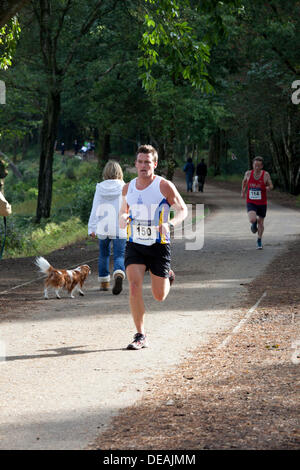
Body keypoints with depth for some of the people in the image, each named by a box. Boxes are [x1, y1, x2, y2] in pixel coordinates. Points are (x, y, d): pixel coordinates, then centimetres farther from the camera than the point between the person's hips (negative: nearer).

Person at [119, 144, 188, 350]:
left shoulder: (164, 186, -7)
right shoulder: (128, 188, 6)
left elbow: (183, 210, 0)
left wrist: (169, 223, -20)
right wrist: (123, 219, -3)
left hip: (159, 246, -2)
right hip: (134, 245, 2)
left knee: (159, 296, 5)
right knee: (135, 286, -18)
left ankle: (168, 277, 43)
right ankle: (141, 336, -10)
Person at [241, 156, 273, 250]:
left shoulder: (266, 174, -10)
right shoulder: (248, 173, -5)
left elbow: (271, 185, -2)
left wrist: (268, 187, -25)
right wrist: (243, 191, 21)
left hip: (262, 203, 0)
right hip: (251, 202, 0)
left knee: (260, 223, 12)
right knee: (252, 220, -24)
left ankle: (259, 241, 37)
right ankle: (254, 224, 17)